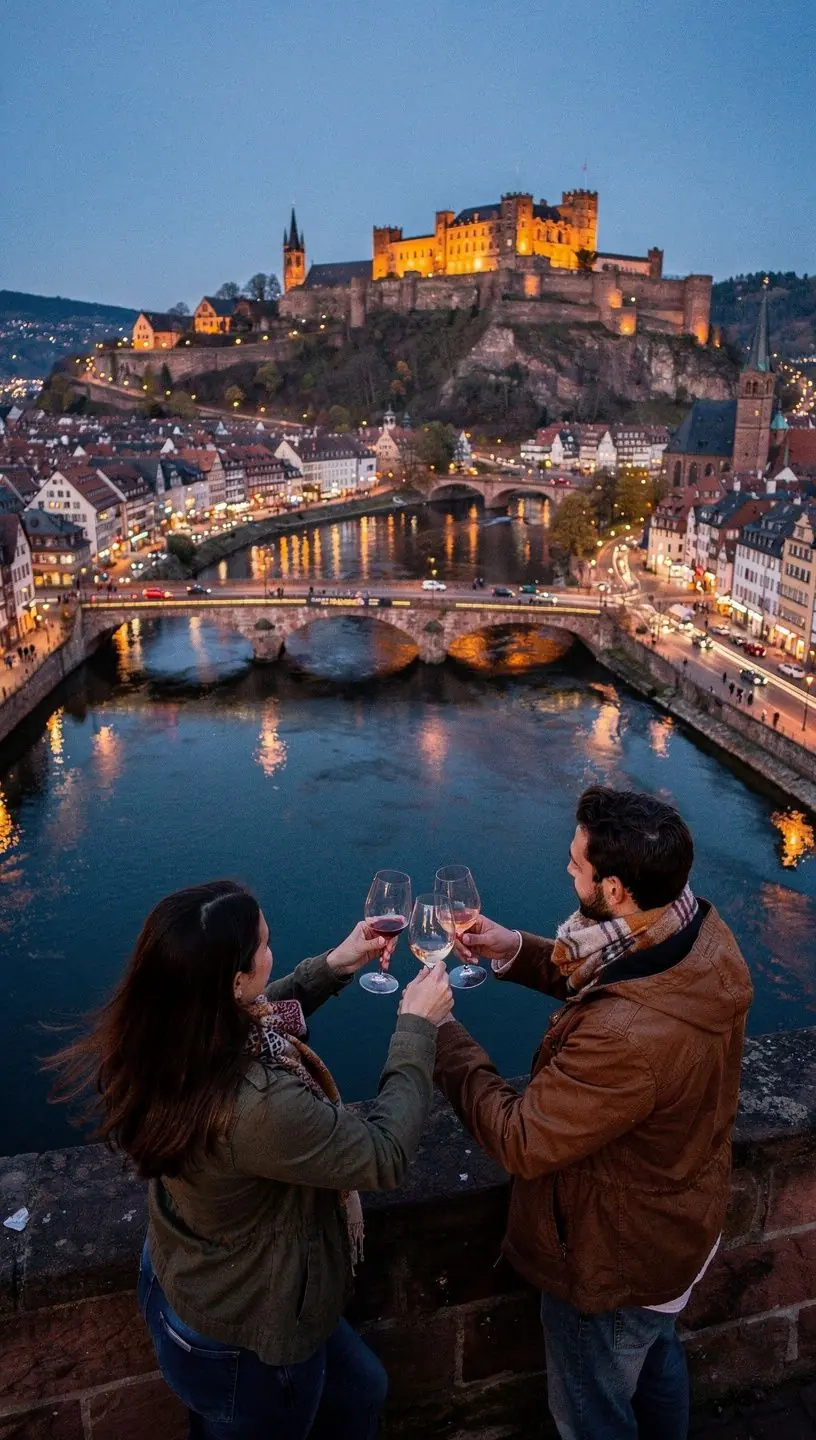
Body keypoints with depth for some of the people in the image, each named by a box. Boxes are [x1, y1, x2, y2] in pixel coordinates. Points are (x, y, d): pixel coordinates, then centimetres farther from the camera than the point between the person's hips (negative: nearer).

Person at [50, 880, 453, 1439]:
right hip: (240, 1345, -7)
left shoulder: (157, 1039, -19)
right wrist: (418, 1028, -18)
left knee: (360, 1394, 29)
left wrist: (332, 967, 1)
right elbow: (385, 1156, -27)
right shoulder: (256, 1105, -43)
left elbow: (251, 1021, 5)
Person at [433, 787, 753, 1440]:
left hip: (616, 1264, -8)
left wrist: (440, 1032, -20)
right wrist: (517, 950, -9)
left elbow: (520, 1142, -31)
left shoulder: (625, 1040, -46)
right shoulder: (705, 931, -20)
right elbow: (609, 977, 2)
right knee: (658, 1357, 37)